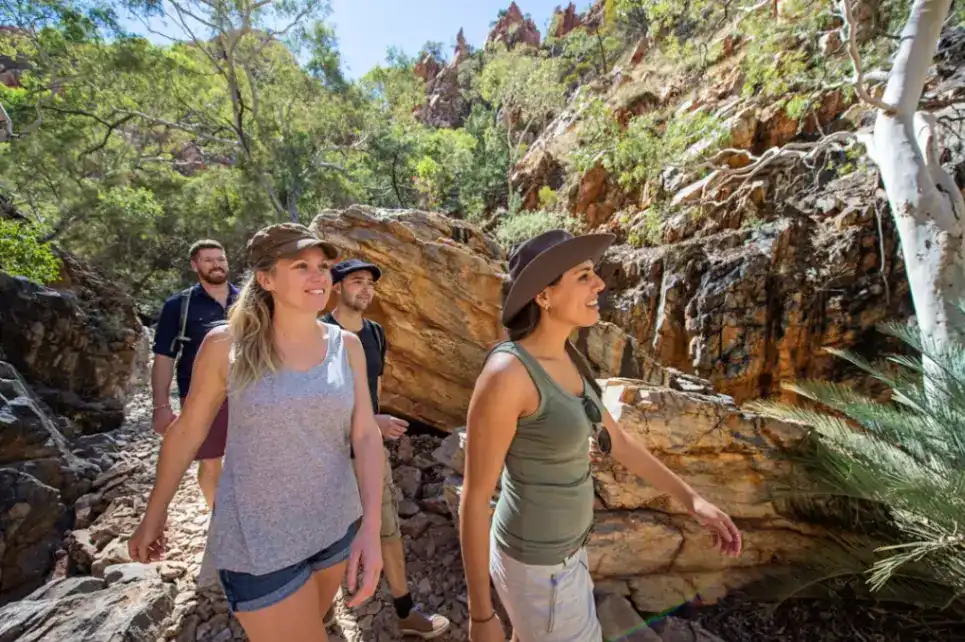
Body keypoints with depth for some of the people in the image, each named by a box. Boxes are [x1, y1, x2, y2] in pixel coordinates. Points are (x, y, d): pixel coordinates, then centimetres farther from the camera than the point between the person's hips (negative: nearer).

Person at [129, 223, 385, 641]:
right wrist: (154, 514, 9)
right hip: (258, 541, -4)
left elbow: (365, 434, -8)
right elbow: (187, 430, -1)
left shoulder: (346, 345, -6)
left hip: (338, 525, 4)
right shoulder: (226, 345, -13)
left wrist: (371, 528, -16)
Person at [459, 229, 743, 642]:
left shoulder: (565, 361, -3)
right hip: (539, 567, -8)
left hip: (558, 542, 8)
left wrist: (689, 498, 9)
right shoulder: (503, 375, -32)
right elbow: (473, 499, -24)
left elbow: (615, 439, 7)